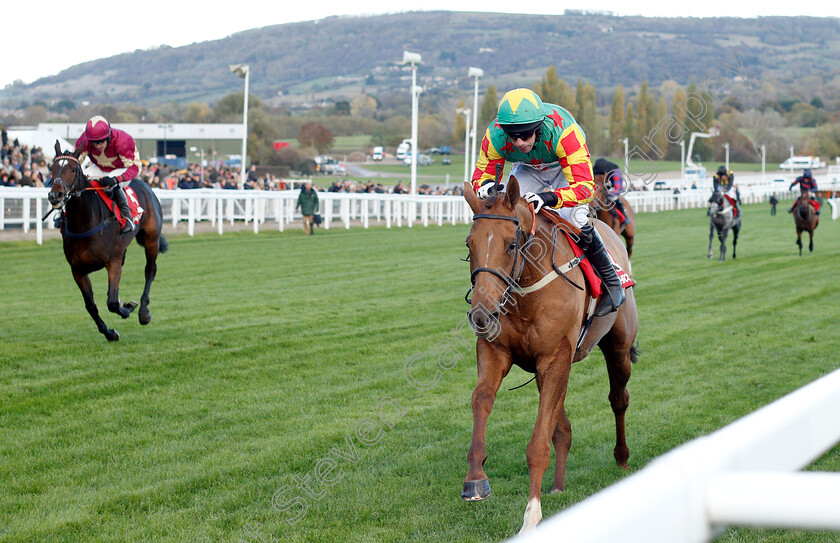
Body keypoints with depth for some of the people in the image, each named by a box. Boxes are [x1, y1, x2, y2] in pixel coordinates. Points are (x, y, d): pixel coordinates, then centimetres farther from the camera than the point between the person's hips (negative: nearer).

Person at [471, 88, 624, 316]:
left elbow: (585, 186, -44)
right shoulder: (495, 137, -32)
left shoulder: (563, 131, -42)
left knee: (575, 220, -24)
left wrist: (551, 198, -62)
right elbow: (481, 174, -17)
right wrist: (486, 185, -43)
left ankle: (612, 282, -3)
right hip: (527, 170, 3)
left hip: (565, 167, -3)